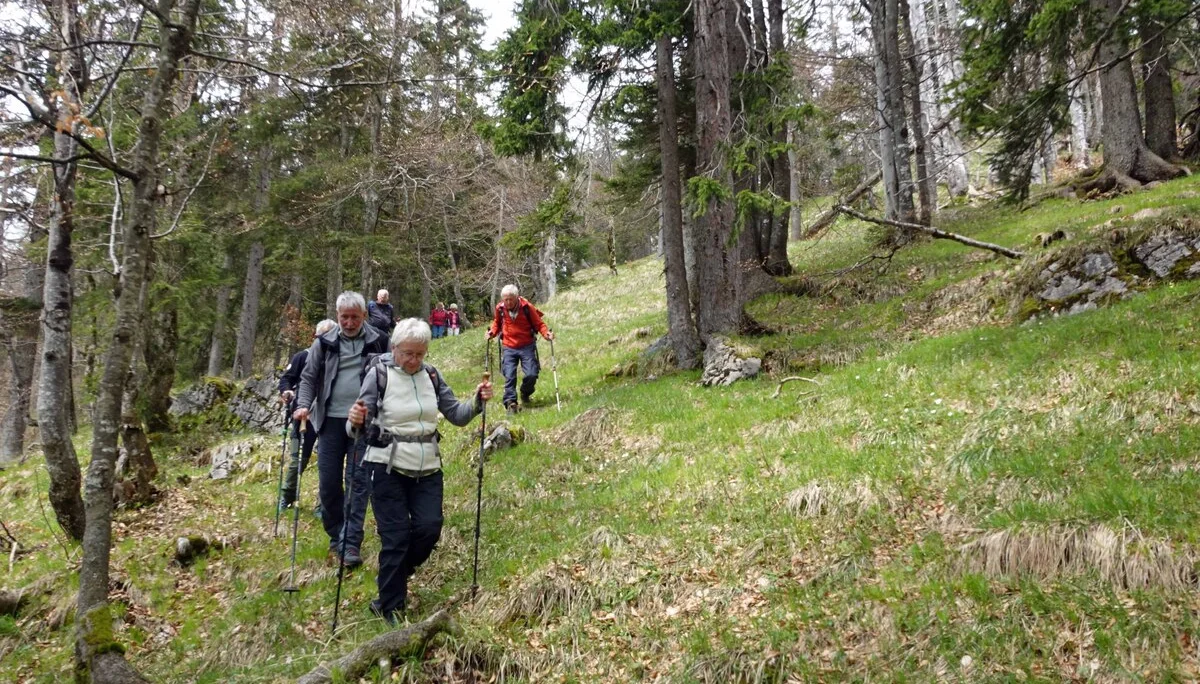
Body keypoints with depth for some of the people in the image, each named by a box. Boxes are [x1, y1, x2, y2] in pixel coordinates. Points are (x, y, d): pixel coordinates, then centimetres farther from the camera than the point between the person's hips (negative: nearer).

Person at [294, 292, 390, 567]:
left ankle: (351, 543, 1)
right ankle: (336, 536, 25)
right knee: (328, 482, 6)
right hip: (331, 420, 2)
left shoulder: (379, 342, 0)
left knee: (358, 482, -1)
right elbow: (309, 377, 8)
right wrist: (303, 405, -8)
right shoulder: (324, 343, 5)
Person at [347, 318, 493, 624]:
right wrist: (356, 421, -35)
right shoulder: (379, 374, -8)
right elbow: (357, 424, -12)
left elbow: (457, 415, 7)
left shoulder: (431, 375, 5)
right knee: (395, 535, -2)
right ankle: (390, 608, 14)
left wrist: (477, 402, -12)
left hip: (427, 468, 4)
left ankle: (393, 577, 28)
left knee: (429, 528, -1)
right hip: (387, 467, -4)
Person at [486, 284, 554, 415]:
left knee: (531, 374, -8)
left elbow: (539, 323, -6)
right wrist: (492, 332, -2)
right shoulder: (500, 308, -4)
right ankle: (510, 402, -3)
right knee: (509, 376, -10)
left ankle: (525, 395, 21)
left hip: (527, 346, -1)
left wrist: (546, 333, -24)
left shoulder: (527, 307, -12)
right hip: (509, 348, 1)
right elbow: (497, 322, 17)